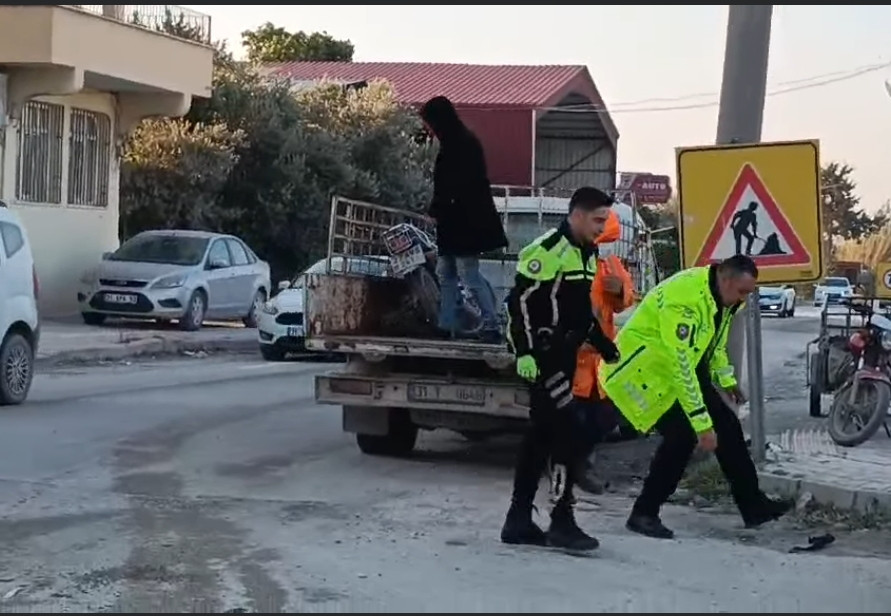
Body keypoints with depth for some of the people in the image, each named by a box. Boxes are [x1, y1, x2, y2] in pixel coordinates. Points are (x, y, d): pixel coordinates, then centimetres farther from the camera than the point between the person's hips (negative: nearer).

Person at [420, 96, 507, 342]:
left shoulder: (462, 144, -16)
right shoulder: (455, 142, 14)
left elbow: (456, 186, -21)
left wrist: (436, 211, -14)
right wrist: (437, 211, 12)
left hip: (466, 223, -10)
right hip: (454, 223, 10)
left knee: (469, 276, -9)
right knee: (446, 275, 11)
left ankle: (492, 326, -5)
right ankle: (446, 326, 15)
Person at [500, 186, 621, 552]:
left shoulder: (587, 255, 15)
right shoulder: (548, 250, -15)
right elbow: (520, 302, -18)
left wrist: (603, 345, 20)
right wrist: (525, 353, -23)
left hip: (563, 356, 10)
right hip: (543, 357, -10)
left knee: (542, 436, 11)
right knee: (569, 435, -12)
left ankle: (518, 521, 17)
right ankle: (562, 522, -7)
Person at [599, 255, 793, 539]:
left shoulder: (720, 295, -3)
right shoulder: (684, 299, -34)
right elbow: (681, 365, -36)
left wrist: (726, 379, 18)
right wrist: (702, 424, -35)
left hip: (684, 368, 9)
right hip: (643, 369, -9)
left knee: (727, 426, 5)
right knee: (682, 435, -21)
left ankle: (753, 505, 16)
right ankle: (643, 514, -8)